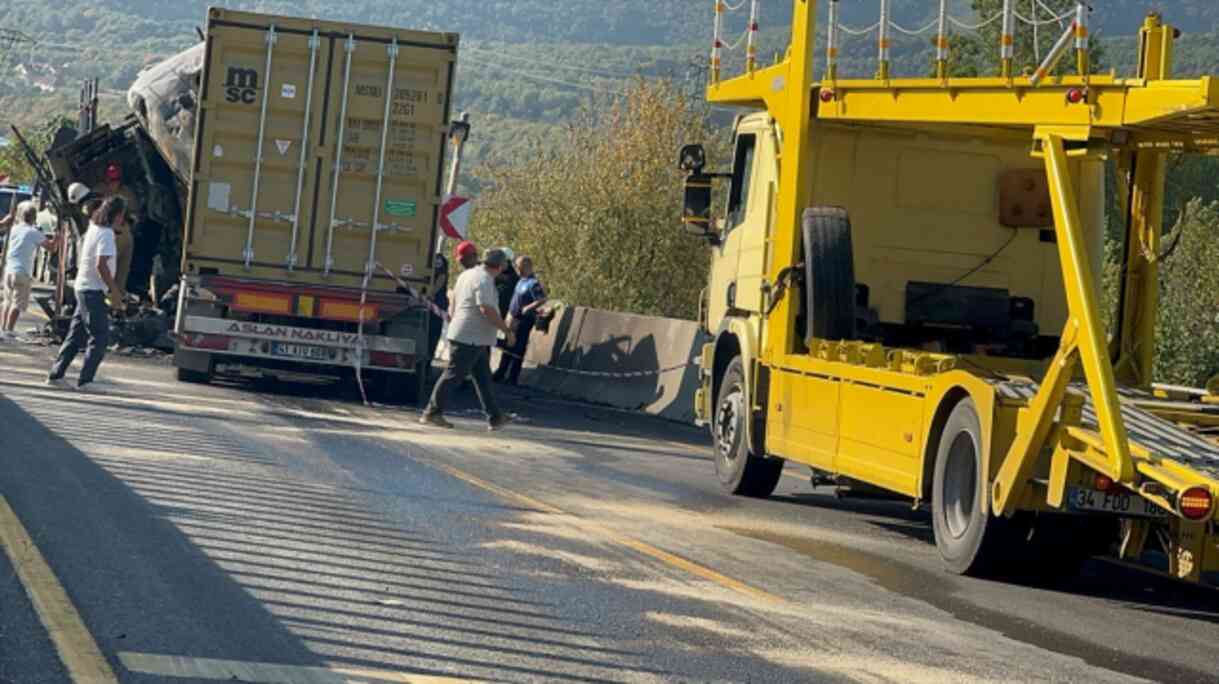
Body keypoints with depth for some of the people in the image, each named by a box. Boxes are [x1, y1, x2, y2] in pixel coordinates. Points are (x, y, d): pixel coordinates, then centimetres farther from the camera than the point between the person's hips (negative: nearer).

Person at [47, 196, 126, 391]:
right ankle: (85, 380, -8)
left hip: (83, 287, 9)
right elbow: (101, 265, -24)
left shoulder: (94, 227, 11)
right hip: (93, 290, -9)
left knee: (75, 335, 13)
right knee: (100, 336, -6)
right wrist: (114, 289, -18)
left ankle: (56, 375, 14)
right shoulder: (106, 234, -17)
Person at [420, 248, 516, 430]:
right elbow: (487, 309, -25)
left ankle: (495, 417, 16)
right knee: (454, 375, -6)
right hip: (472, 338, -10)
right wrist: (506, 329, -19)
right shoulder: (484, 280, -15)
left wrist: (452, 323, 31)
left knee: (483, 377, 12)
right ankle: (432, 413, -3)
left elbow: (452, 307, 22)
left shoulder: (467, 274, 16)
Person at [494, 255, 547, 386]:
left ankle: (513, 378, 7)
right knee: (508, 347, 17)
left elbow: (542, 300, -26)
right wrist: (510, 314, 20)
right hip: (515, 318, 9)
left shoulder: (533, 283, -20)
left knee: (517, 349, -1)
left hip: (524, 320, -9)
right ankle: (501, 374, 27)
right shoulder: (522, 281, 8)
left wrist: (527, 308, -26)